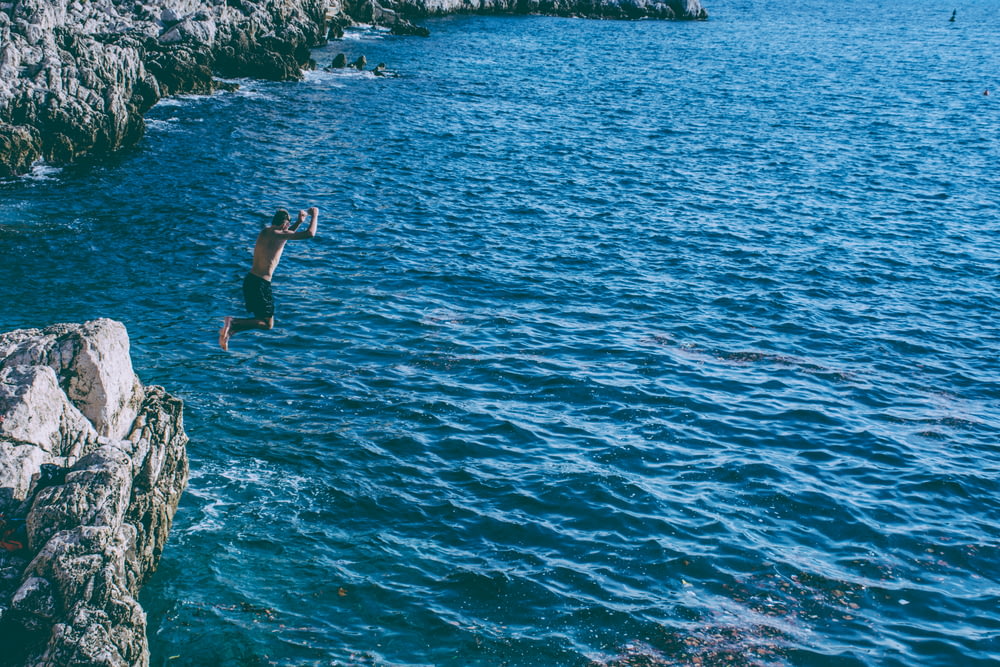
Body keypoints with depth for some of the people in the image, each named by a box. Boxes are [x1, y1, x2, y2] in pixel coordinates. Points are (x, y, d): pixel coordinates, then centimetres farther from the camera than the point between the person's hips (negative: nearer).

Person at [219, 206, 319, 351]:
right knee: (268, 324, 2)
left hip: (250, 280, 9)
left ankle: (229, 330, 4)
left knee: (261, 320, 20)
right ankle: (233, 323, -14)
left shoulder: (264, 232, 12)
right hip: (260, 284, -9)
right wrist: (314, 216, 1)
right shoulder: (278, 234, -13)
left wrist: (299, 222, 30)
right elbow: (310, 234, -15)